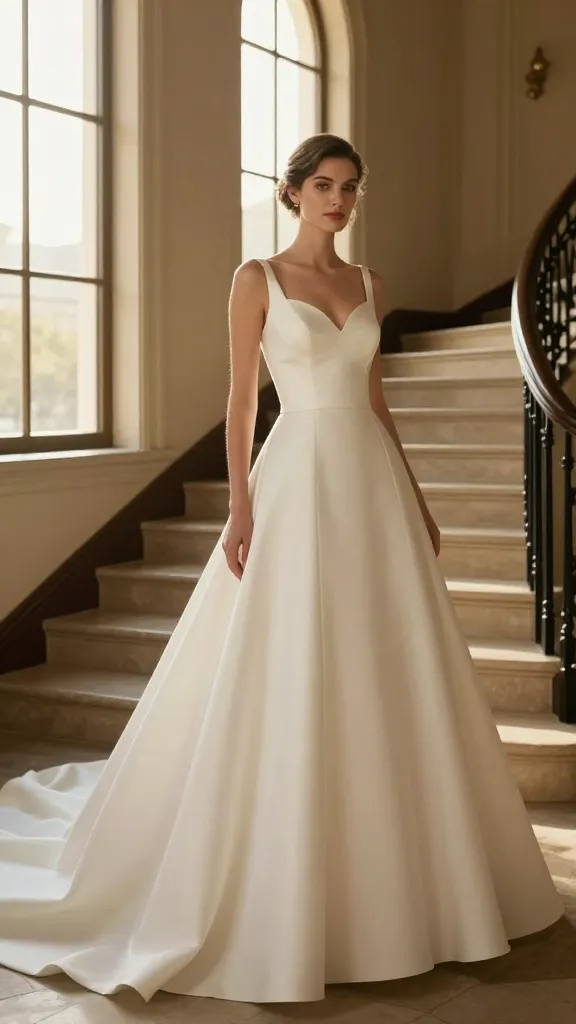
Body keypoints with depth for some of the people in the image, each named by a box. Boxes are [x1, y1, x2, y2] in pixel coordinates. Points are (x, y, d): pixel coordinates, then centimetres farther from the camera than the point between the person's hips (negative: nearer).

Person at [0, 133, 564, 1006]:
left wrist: (416, 498, 14)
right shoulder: (258, 279, 0)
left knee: (391, 676, 7)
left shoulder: (369, 286, 14)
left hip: (373, 482, 6)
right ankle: (281, 894, 11)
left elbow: (376, 400, 16)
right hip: (299, 480, -5)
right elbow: (241, 399, -4)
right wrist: (240, 506, -12)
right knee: (288, 682, -3)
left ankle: (385, 878, 23)